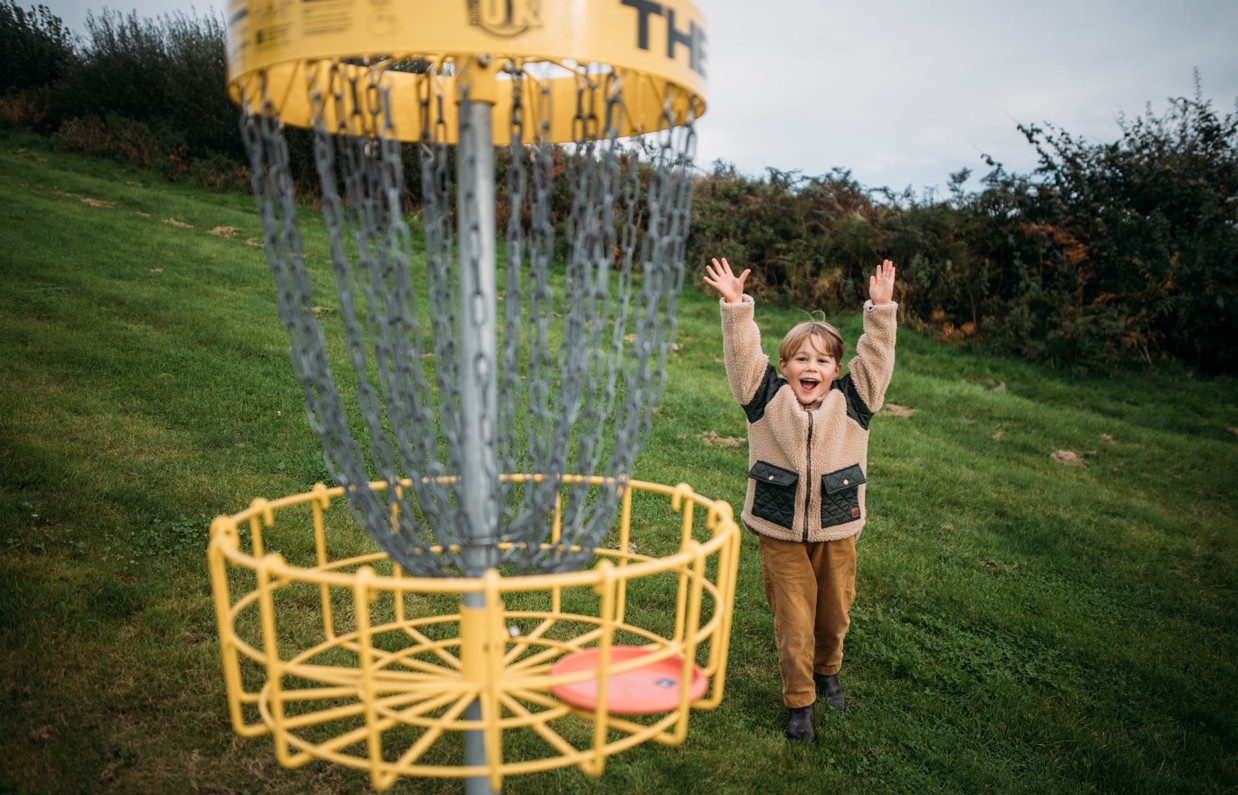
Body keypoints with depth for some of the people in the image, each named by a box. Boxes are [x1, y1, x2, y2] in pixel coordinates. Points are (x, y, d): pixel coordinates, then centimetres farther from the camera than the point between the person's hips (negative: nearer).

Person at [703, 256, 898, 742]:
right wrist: (735, 305, -23)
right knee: (793, 621, 6)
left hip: (836, 530, 2)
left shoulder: (852, 402, -2)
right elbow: (743, 355, -13)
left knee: (834, 614, 18)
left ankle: (826, 670, 49)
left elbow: (876, 358, -8)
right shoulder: (767, 398, -6)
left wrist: (880, 309, -17)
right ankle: (799, 701, 28)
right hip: (781, 532, -2)